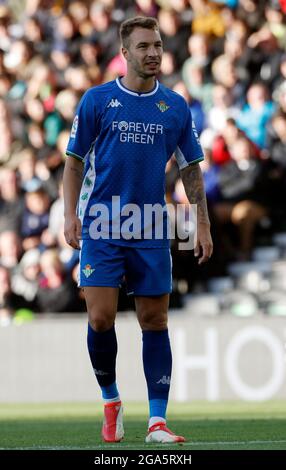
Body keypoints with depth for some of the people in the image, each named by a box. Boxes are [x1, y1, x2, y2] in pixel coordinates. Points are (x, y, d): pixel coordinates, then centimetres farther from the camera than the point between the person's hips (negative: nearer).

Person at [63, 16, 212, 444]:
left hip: (151, 233, 2)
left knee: (155, 322, 1)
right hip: (102, 230, -2)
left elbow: (191, 168, 12)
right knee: (101, 318, -9)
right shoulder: (97, 100, 0)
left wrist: (203, 224, 6)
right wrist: (71, 215, -6)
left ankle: (157, 421, 3)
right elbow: (75, 161, 4)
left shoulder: (176, 107, 6)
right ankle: (111, 402, 14)